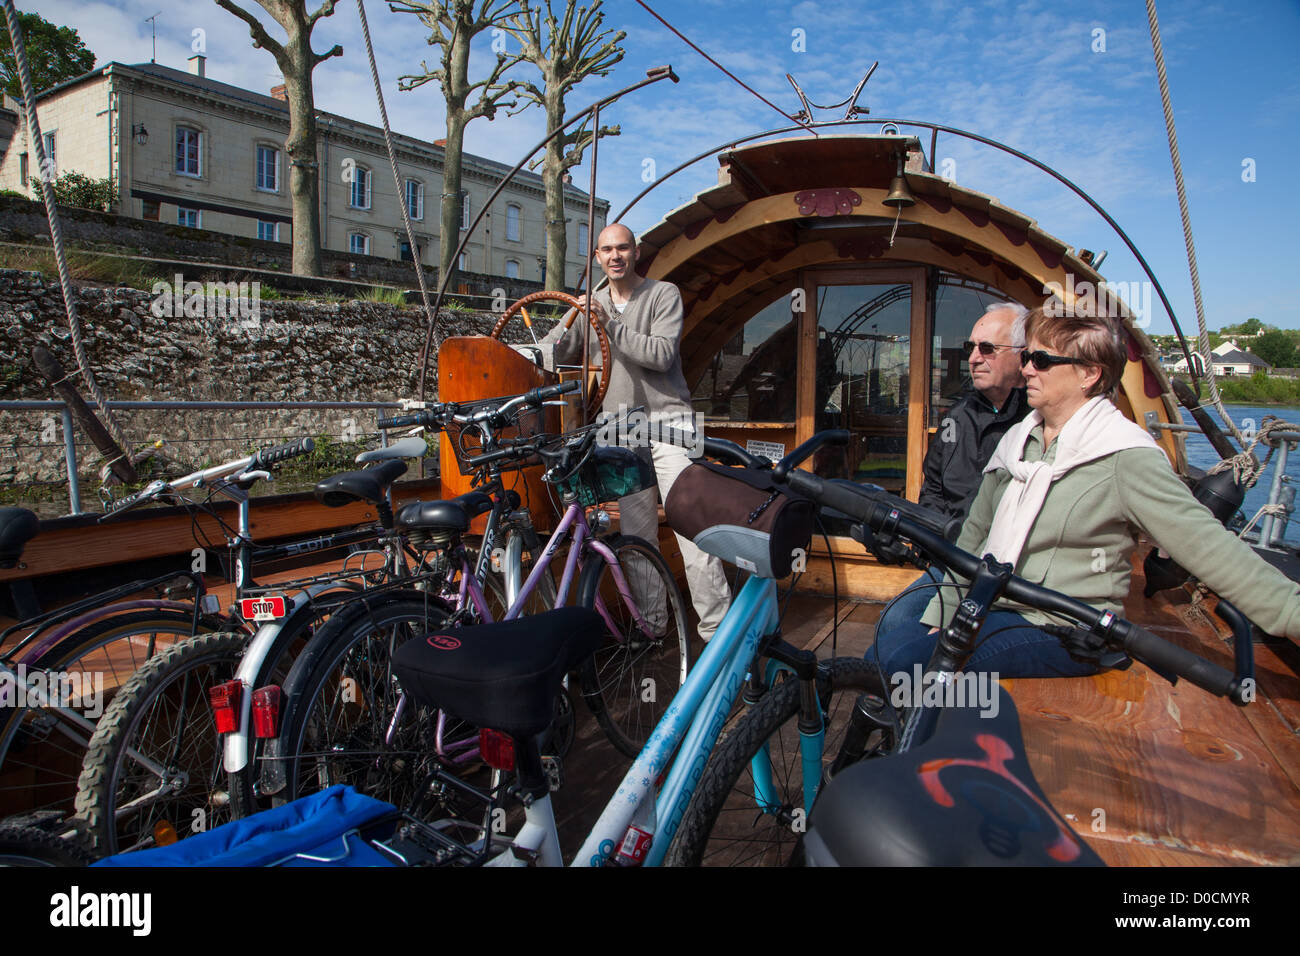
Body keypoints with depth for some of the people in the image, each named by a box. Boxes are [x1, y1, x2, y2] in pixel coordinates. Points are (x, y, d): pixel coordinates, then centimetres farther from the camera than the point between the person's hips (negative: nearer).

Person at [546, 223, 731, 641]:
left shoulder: (664, 293, 1)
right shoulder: (592, 304, 16)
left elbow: (662, 354, -13)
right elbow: (552, 351, 17)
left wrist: (610, 324, -16)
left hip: (666, 422, -5)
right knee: (636, 535, 7)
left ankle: (717, 627, -8)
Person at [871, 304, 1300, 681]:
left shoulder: (1124, 456, -10)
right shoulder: (1016, 441, 12)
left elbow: (1207, 545, -16)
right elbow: (975, 536, 16)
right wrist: (941, 615, 12)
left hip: (1061, 634, -7)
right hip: (992, 609, 7)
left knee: (908, 661, -23)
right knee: (883, 649, -8)